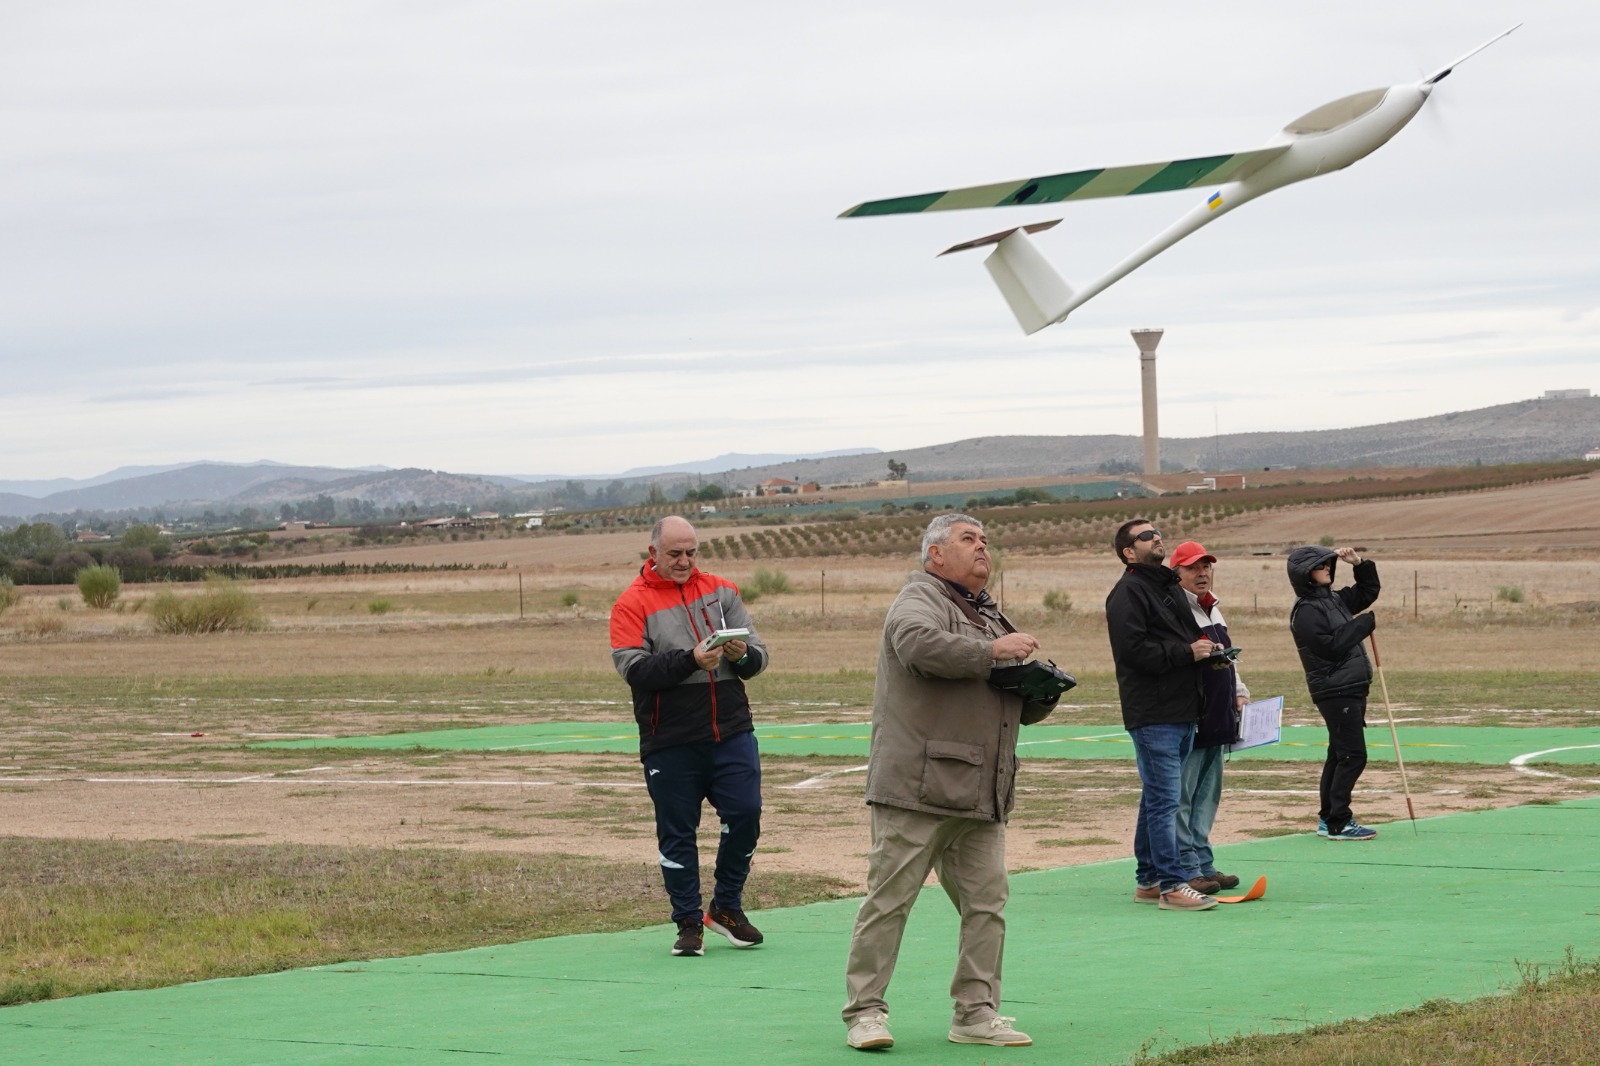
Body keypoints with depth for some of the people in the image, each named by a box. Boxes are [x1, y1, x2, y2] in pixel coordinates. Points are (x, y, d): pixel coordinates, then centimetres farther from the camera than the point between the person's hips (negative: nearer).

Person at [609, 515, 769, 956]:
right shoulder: (632, 603, -1)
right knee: (677, 832, 3)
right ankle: (689, 923, 15)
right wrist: (690, 660, -23)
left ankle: (727, 907, 18)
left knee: (745, 814, -2)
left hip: (732, 733, 3)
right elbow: (635, 669, -13)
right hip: (670, 741, -3)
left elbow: (759, 657, 9)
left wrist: (743, 654, -15)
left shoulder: (721, 592, 11)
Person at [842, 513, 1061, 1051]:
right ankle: (864, 1011, -2)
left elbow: (1024, 709, 30)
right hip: (917, 786, -8)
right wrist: (993, 652, -18)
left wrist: (1043, 691, 6)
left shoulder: (990, 616, 26)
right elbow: (920, 644, -27)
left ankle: (976, 1012, 13)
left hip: (981, 795, 8)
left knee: (986, 902, 6)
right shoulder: (919, 599, -1)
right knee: (889, 898, -6)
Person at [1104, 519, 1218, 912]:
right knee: (1164, 798, -10)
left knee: (1157, 798, 14)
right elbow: (1133, 649, -20)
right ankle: (1172, 885, -10)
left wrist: (1207, 646, 9)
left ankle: (1148, 880, 21)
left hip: (1182, 711, 9)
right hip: (1152, 713, -9)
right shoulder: (1127, 594, -9)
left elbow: (1188, 633, 32)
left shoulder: (1170, 587, 21)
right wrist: (1187, 652, -16)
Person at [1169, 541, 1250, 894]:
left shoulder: (1214, 611, 20)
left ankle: (1203, 864, 19)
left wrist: (1239, 693, 17)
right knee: (1182, 797, -6)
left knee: (1207, 795, 13)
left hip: (1217, 720, 10)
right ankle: (1188, 869, -5)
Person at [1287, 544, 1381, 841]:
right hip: (1334, 691, -9)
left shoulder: (1335, 600, 14)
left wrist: (1359, 564, 10)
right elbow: (1331, 646, -20)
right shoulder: (1305, 611, -13)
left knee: (1339, 755, 13)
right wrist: (1365, 623, -13)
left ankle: (1328, 818, 20)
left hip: (1352, 689, 9)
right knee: (1353, 755, -11)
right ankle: (1338, 822, -9)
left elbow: (1369, 591, 26)